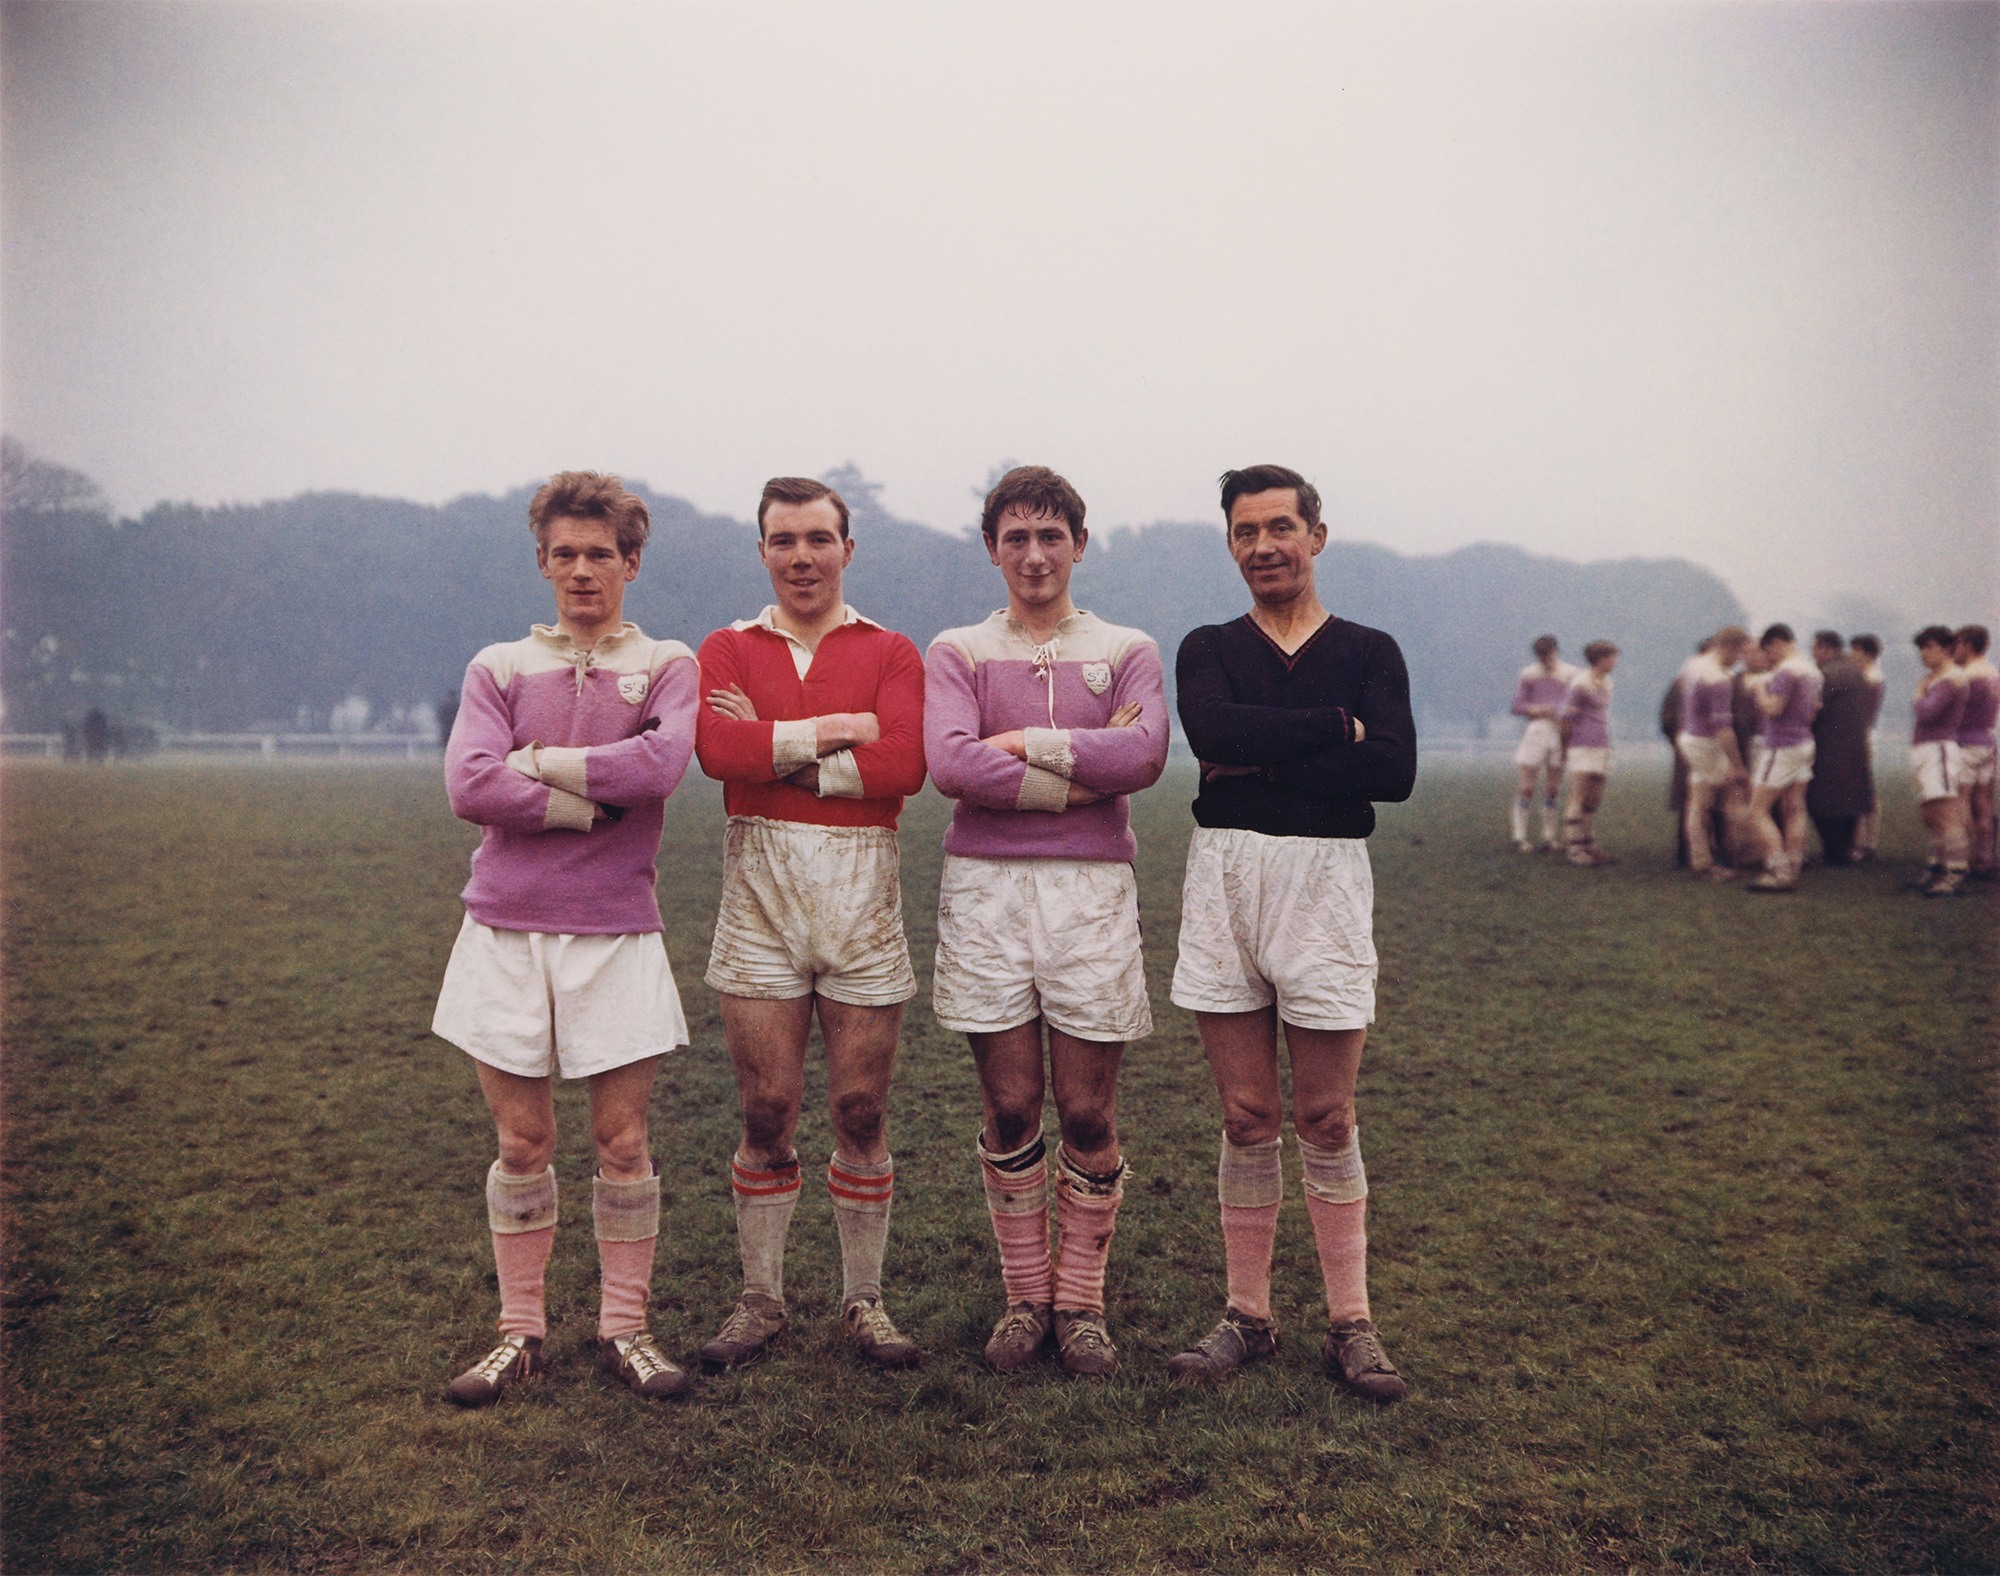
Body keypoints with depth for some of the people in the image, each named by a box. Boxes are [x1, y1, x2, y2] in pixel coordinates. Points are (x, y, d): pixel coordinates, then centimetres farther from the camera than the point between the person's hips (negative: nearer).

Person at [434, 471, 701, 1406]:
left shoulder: (667, 665, 5)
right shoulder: (499, 667, 9)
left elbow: (661, 762, -16)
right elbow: (469, 787, -7)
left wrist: (538, 761, -8)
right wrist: (596, 803, -9)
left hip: (615, 930, -1)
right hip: (505, 927, 1)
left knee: (623, 1141, 3)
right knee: (522, 1142, 7)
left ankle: (624, 1328, 17)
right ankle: (519, 1331, 20)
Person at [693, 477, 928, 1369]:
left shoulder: (891, 653, 8)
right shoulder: (727, 650, 10)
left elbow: (905, 765, -11)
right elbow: (717, 749, -11)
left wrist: (777, 753, -9)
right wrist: (841, 729, -10)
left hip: (861, 892, 0)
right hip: (760, 887, 1)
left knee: (862, 1110, 4)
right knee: (766, 1112, 4)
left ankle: (863, 1302, 18)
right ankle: (760, 1301, 19)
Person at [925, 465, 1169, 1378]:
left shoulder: (1127, 651, 9)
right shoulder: (956, 652, 8)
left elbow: (1145, 755, -11)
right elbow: (950, 764, -11)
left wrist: (1024, 741, -9)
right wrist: (1085, 775, -11)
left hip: (1092, 890, 0)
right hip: (985, 888, 0)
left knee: (1088, 1115, 4)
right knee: (1010, 1112, 5)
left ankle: (1080, 1302, 19)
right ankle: (1025, 1297, 21)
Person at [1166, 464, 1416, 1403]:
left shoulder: (1368, 652, 8)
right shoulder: (1208, 650, 9)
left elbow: (1395, 772, -10)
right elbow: (1214, 732, -15)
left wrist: (1266, 759, -12)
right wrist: (1336, 728, -12)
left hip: (1326, 878, -1)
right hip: (1224, 876, 1)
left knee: (1325, 1120, 3)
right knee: (1247, 1119, 6)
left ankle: (1350, 1324, 14)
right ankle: (1248, 1316, 17)